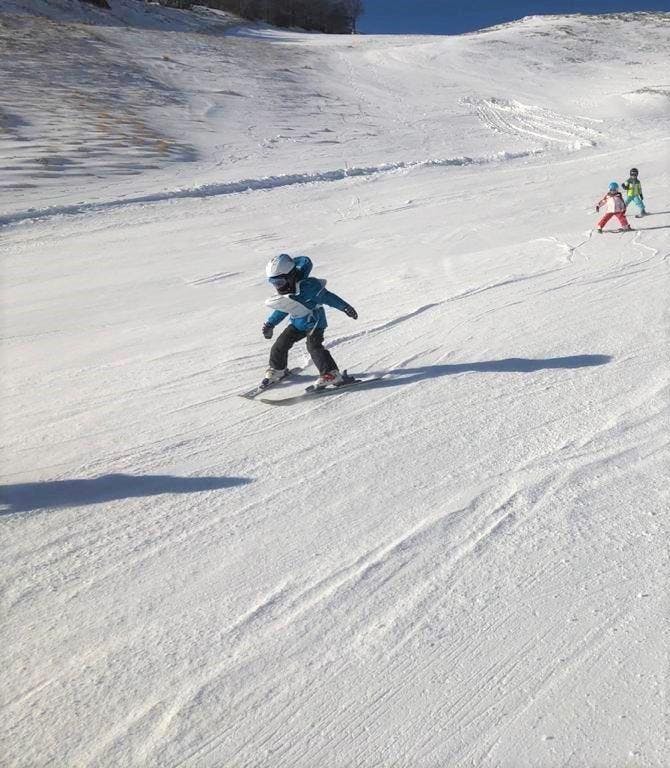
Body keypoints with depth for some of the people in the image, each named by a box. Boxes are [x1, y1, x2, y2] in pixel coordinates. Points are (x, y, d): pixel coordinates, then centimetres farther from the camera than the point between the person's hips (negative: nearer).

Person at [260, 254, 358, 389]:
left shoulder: (306, 286, -28)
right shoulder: (284, 292, -3)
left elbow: (327, 297, -21)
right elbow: (281, 310, 15)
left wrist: (345, 307, -16)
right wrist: (269, 324, 19)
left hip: (314, 322, -8)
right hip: (297, 323, 8)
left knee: (313, 345, -24)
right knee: (280, 344, 5)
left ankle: (331, 374, -21)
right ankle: (277, 370, 29)